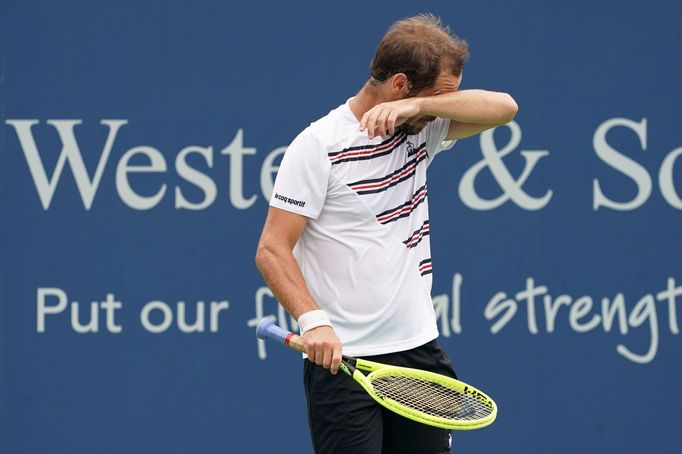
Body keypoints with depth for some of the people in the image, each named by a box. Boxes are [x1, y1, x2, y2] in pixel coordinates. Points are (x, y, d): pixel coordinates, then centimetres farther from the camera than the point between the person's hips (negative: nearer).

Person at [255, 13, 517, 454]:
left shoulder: (420, 130, 8)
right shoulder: (318, 145, -10)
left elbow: (502, 106, -3)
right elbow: (272, 251, -12)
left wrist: (418, 104, -16)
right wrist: (313, 319, -27)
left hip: (419, 350, 6)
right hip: (342, 359, -6)